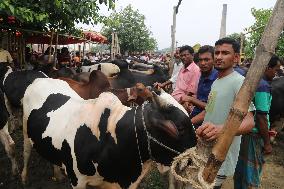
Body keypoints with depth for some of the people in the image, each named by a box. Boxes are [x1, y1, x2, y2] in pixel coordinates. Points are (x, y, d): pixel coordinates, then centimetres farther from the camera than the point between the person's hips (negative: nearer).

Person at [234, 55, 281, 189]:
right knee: (252, 172, 7)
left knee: (240, 166, 21)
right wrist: (267, 143, -12)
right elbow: (261, 117, -21)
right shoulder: (263, 86, -19)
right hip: (254, 134, -8)